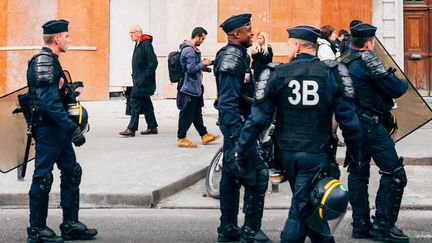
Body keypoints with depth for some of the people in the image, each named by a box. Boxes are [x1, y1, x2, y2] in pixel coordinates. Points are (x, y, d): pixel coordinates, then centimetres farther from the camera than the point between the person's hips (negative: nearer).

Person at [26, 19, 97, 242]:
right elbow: (49, 101, -26)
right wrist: (72, 128, -26)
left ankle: (70, 225, 21)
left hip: (58, 129, 10)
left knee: (71, 172, 13)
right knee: (43, 177, -1)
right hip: (48, 129, -10)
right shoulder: (43, 61, -17)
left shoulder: (50, 60, 15)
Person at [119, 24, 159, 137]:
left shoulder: (146, 44, -14)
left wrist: (145, 75, -19)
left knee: (135, 102, -10)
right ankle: (152, 127, 20)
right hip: (139, 80, 10)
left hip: (143, 81, -10)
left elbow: (153, 62, -20)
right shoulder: (138, 44, 15)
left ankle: (131, 129, -8)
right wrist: (135, 76, 17)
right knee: (146, 104, 13)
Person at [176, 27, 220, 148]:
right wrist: (203, 64, -11)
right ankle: (181, 139, 4)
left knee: (197, 113, 16)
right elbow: (191, 69, -23)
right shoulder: (189, 50, -19)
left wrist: (202, 63, 8)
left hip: (195, 88, 11)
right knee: (187, 114, -3)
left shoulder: (192, 49, 14)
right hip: (189, 88, -11)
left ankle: (204, 135, 24)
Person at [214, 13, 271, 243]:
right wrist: (237, 134, -27)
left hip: (236, 125, 10)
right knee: (257, 175, -8)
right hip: (236, 124, -10)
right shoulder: (232, 59, -17)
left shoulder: (237, 56, 14)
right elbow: (228, 101, -23)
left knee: (231, 176, 13)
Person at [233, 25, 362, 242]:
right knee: (301, 209, 4)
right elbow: (348, 119, -5)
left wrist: (240, 150, 0)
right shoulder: (330, 74, -5)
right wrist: (356, 153, 7)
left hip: (287, 151, 2)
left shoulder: (278, 74, -4)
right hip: (315, 152, -2)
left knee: (306, 202, 21)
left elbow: (259, 117, -7)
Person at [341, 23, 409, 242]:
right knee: (394, 173, -4)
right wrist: (403, 84, 8)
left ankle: (360, 225, 16)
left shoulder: (343, 62, 11)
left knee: (358, 173, 12)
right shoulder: (367, 59, -14)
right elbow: (395, 89, -13)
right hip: (370, 124, -9)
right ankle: (383, 225, -4)